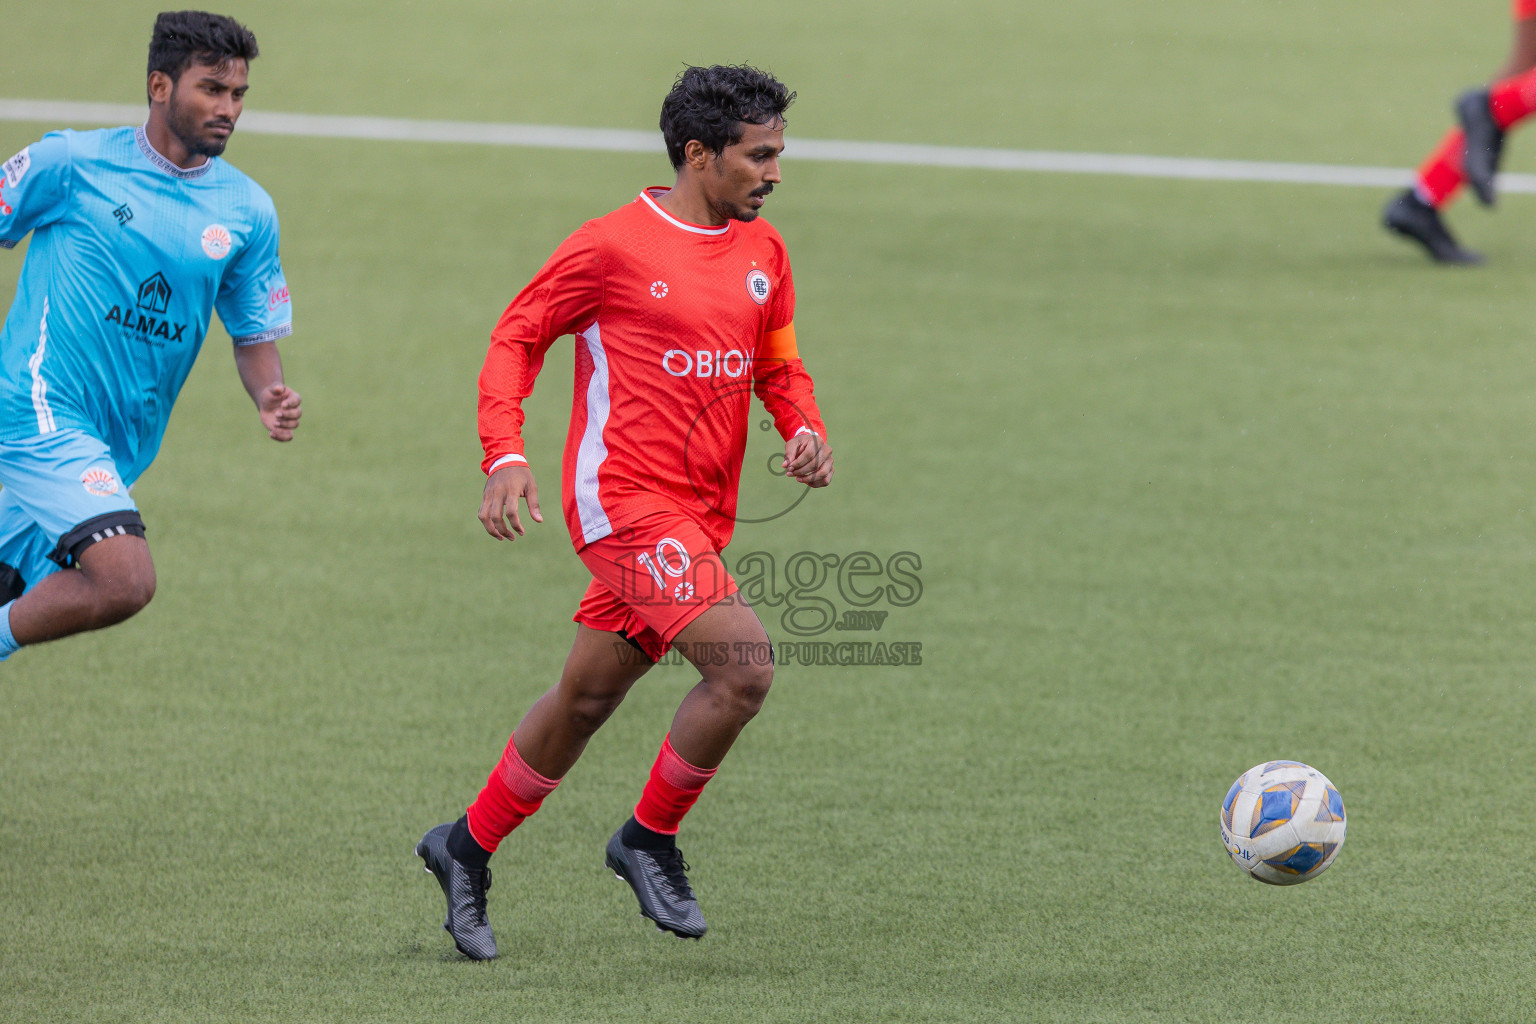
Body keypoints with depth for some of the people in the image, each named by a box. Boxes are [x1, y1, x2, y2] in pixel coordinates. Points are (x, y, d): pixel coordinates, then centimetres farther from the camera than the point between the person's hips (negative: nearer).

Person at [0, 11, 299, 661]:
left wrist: (269, 397, -7)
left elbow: (255, 335, 15)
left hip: (121, 443, 6)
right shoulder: (71, 162, -6)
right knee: (126, 580, -24)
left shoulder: (247, 211, 6)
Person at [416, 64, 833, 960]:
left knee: (588, 699, 14)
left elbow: (779, 365, 23)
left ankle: (467, 850, 31)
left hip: (702, 514, 7)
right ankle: (651, 838, -1)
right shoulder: (613, 246, -9)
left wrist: (805, 430, 1)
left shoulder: (762, 252, 11)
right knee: (745, 663, -20)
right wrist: (506, 457, -14)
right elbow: (516, 338, -2)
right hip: (625, 499, -7)